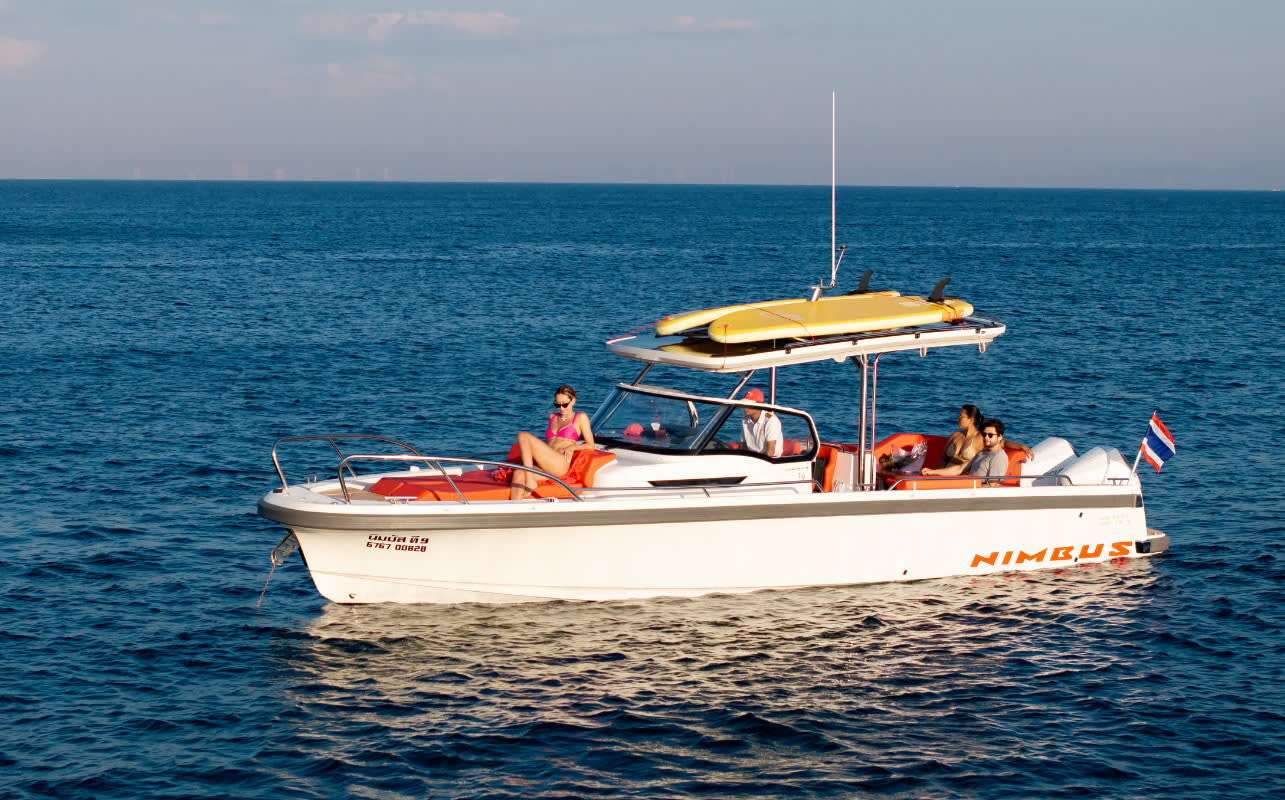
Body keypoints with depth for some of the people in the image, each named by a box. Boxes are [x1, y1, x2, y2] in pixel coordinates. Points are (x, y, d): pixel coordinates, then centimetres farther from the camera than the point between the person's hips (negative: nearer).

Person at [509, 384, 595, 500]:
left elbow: (590, 445, 9)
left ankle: (529, 481, -26)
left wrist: (572, 447, -8)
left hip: (561, 464, -5)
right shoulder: (552, 417, 28)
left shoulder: (580, 417, 12)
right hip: (546, 467, 5)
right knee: (518, 474, -28)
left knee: (523, 436, -21)